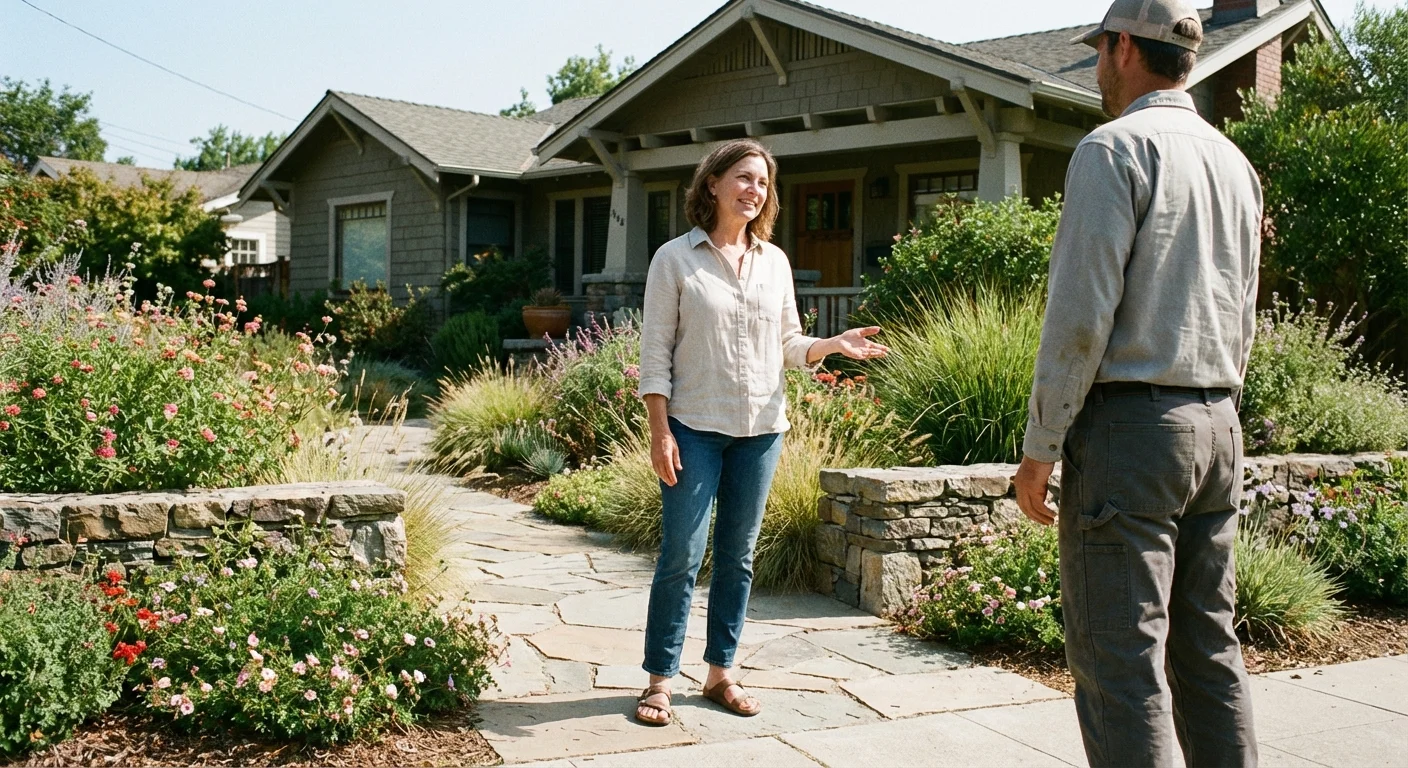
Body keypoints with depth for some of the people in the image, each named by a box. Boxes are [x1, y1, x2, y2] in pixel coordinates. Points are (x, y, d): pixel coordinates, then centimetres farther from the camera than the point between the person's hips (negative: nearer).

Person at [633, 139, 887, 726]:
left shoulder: (775, 262, 9)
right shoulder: (676, 259, -3)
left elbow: (789, 344, 12)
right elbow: (655, 351, -5)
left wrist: (834, 345, -8)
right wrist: (659, 430, -12)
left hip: (761, 429, 4)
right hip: (695, 428, -4)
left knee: (738, 555, 10)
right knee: (681, 556, -4)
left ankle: (720, 672, 21)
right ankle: (660, 679, 7)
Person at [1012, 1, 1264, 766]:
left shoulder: (1114, 149, -9)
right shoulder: (1234, 163, 16)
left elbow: (1081, 315, -16)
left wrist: (1038, 447, -10)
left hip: (1127, 423, -8)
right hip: (1218, 426, 8)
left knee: (1120, 660, -5)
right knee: (1208, 645, 14)